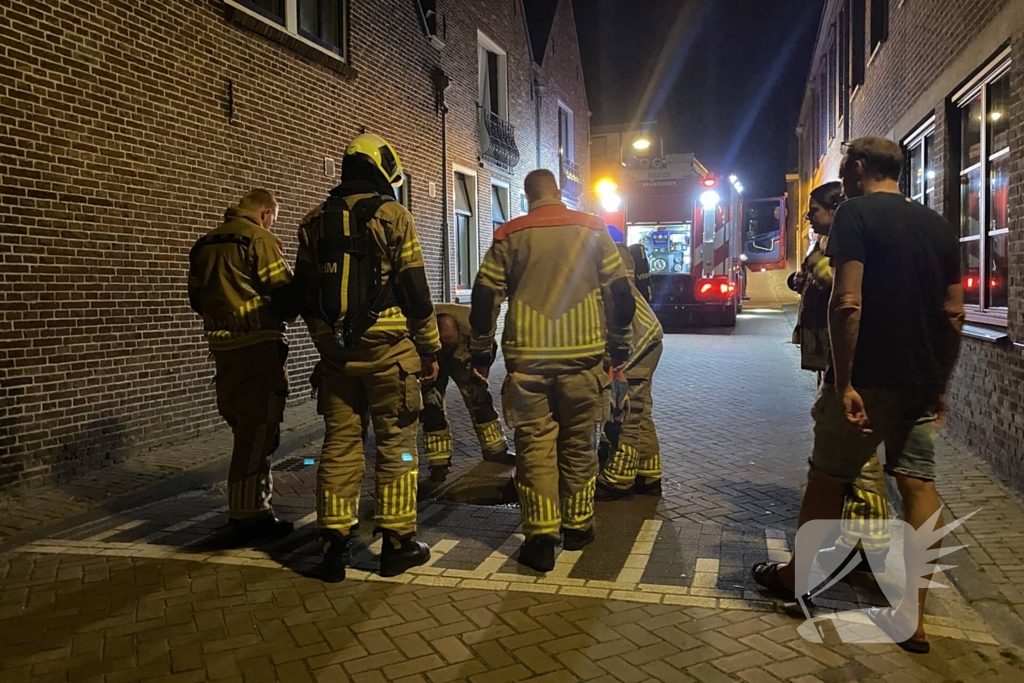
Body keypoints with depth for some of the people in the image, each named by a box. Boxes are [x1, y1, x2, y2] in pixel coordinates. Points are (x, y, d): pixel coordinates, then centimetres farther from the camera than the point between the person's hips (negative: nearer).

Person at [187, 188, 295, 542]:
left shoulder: (204, 244, 14)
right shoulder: (259, 239, -10)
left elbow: (196, 298, 16)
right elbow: (285, 292, -11)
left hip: (222, 344, 8)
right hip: (259, 344, -8)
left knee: (243, 426, 18)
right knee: (258, 429, -2)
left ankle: (253, 502, 29)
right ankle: (249, 516, 3)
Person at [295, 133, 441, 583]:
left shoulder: (315, 222, 11)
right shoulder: (392, 216, -5)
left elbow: (305, 292, 14)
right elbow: (415, 290, -6)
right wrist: (429, 349, 1)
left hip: (334, 348, 5)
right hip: (387, 347, -4)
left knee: (339, 444, 9)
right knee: (396, 444, 4)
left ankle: (334, 546, 12)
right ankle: (397, 542, 10)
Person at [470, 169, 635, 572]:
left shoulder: (509, 236, 4)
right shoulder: (593, 232, 6)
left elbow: (484, 297, 3)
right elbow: (619, 292, 7)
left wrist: (481, 353, 12)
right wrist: (618, 347, 15)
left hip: (527, 358, -1)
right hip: (583, 357, 1)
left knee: (535, 447, 4)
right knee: (579, 445, 13)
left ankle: (540, 539, 2)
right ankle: (578, 527, 24)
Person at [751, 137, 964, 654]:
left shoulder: (856, 213, -8)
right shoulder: (938, 226, 11)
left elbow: (847, 304, -20)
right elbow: (954, 316, 12)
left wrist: (843, 383, -18)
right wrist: (939, 382, 19)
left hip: (870, 377, -6)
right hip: (923, 383, 6)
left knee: (827, 478, 9)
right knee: (919, 485, 8)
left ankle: (794, 577, 26)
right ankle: (912, 617, 12)